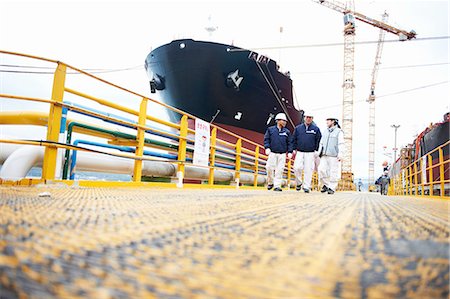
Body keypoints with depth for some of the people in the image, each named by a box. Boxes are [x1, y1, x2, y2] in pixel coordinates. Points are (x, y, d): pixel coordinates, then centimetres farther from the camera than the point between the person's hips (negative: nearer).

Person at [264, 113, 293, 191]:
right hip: (272, 153, -1)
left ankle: (277, 186, 2)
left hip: (282, 154, 1)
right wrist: (267, 148, -9)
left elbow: (289, 143, 11)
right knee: (269, 168, -7)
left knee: (280, 170, -4)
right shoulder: (270, 129, 6)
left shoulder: (287, 132, 10)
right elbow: (266, 139, 5)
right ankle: (270, 183, 15)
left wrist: (290, 152, 1)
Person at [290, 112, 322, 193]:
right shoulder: (298, 128, 9)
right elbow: (293, 139, 13)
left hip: (310, 153, -1)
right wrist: (294, 149, 6)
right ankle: (299, 183, 11)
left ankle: (306, 186, 5)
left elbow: (319, 140, 7)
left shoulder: (316, 129, 6)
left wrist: (316, 150, 0)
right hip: (299, 152, 1)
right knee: (297, 168, -11)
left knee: (308, 169, -3)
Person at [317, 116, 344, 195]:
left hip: (334, 156, -5)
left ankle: (332, 188, 7)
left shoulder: (339, 132, -1)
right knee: (322, 170, -6)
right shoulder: (325, 132, 16)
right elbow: (321, 143, 20)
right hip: (324, 156, 5)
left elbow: (341, 144, -9)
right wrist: (319, 153, 14)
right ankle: (326, 185, 11)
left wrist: (340, 155, -18)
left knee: (334, 173, -3)